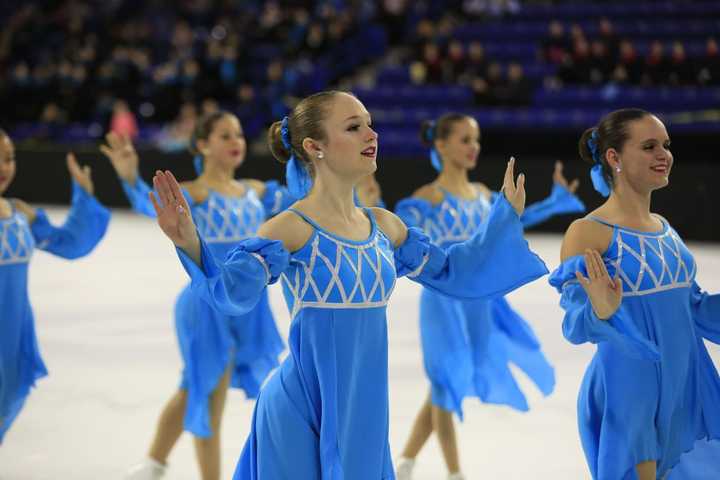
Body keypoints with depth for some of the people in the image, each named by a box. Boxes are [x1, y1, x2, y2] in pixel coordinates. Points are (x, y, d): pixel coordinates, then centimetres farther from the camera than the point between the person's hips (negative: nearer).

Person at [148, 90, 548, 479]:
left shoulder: (384, 226, 8)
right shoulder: (291, 229, -12)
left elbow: (451, 273, 20)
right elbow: (235, 291, -27)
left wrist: (507, 215, 21)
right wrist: (191, 246, -44)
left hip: (363, 409, 6)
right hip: (305, 408, -6)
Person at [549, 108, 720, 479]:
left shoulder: (664, 228, 10)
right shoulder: (588, 232, -13)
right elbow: (576, 325, -17)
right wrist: (601, 312, -37)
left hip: (686, 387, 7)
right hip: (628, 392, -7)